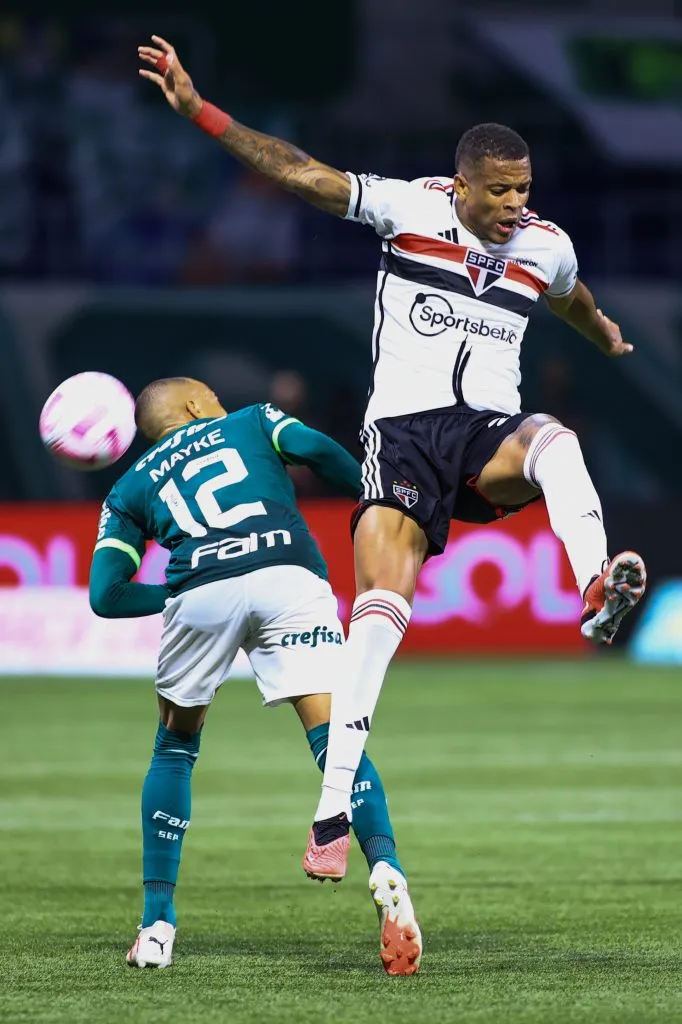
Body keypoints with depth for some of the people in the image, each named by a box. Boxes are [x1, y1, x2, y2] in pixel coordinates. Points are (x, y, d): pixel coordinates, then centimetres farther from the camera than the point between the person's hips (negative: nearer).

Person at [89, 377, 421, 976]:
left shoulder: (131, 488, 32)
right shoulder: (251, 422, 32)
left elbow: (106, 596, 20)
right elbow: (310, 446, 8)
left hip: (200, 593, 1)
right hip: (289, 576, -1)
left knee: (175, 750, 22)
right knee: (333, 739, -4)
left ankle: (157, 926, 21)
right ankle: (385, 870, -30)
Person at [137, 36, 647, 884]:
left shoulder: (546, 247, 11)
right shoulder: (409, 208, 0)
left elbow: (571, 300, 36)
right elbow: (299, 174, -1)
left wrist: (605, 335, 57)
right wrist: (196, 107, -7)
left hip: (491, 437, 3)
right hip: (405, 428, -3)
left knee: (551, 437, -34)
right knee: (382, 598, -21)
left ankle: (598, 590, -56)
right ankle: (334, 805, -23)